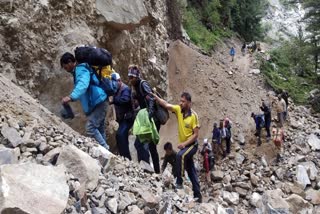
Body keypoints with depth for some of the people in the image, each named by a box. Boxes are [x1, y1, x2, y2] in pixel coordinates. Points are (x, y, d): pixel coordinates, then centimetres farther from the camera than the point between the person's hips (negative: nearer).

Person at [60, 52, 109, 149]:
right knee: (99, 129, 12)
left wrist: (71, 97, -46)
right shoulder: (79, 70, 18)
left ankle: (105, 150, -7)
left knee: (90, 128, -13)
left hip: (98, 102, -11)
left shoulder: (81, 69, -15)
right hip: (98, 102, 11)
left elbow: (83, 85, -34)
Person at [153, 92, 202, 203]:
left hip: (192, 145, -6)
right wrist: (155, 96, -29)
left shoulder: (193, 115, -17)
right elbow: (166, 105, -16)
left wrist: (184, 143, -23)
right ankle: (198, 195, 21)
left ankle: (179, 182, -22)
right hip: (184, 145, 6)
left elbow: (196, 134, -17)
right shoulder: (178, 109, -4)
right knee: (191, 172, 11)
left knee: (180, 155, -34)